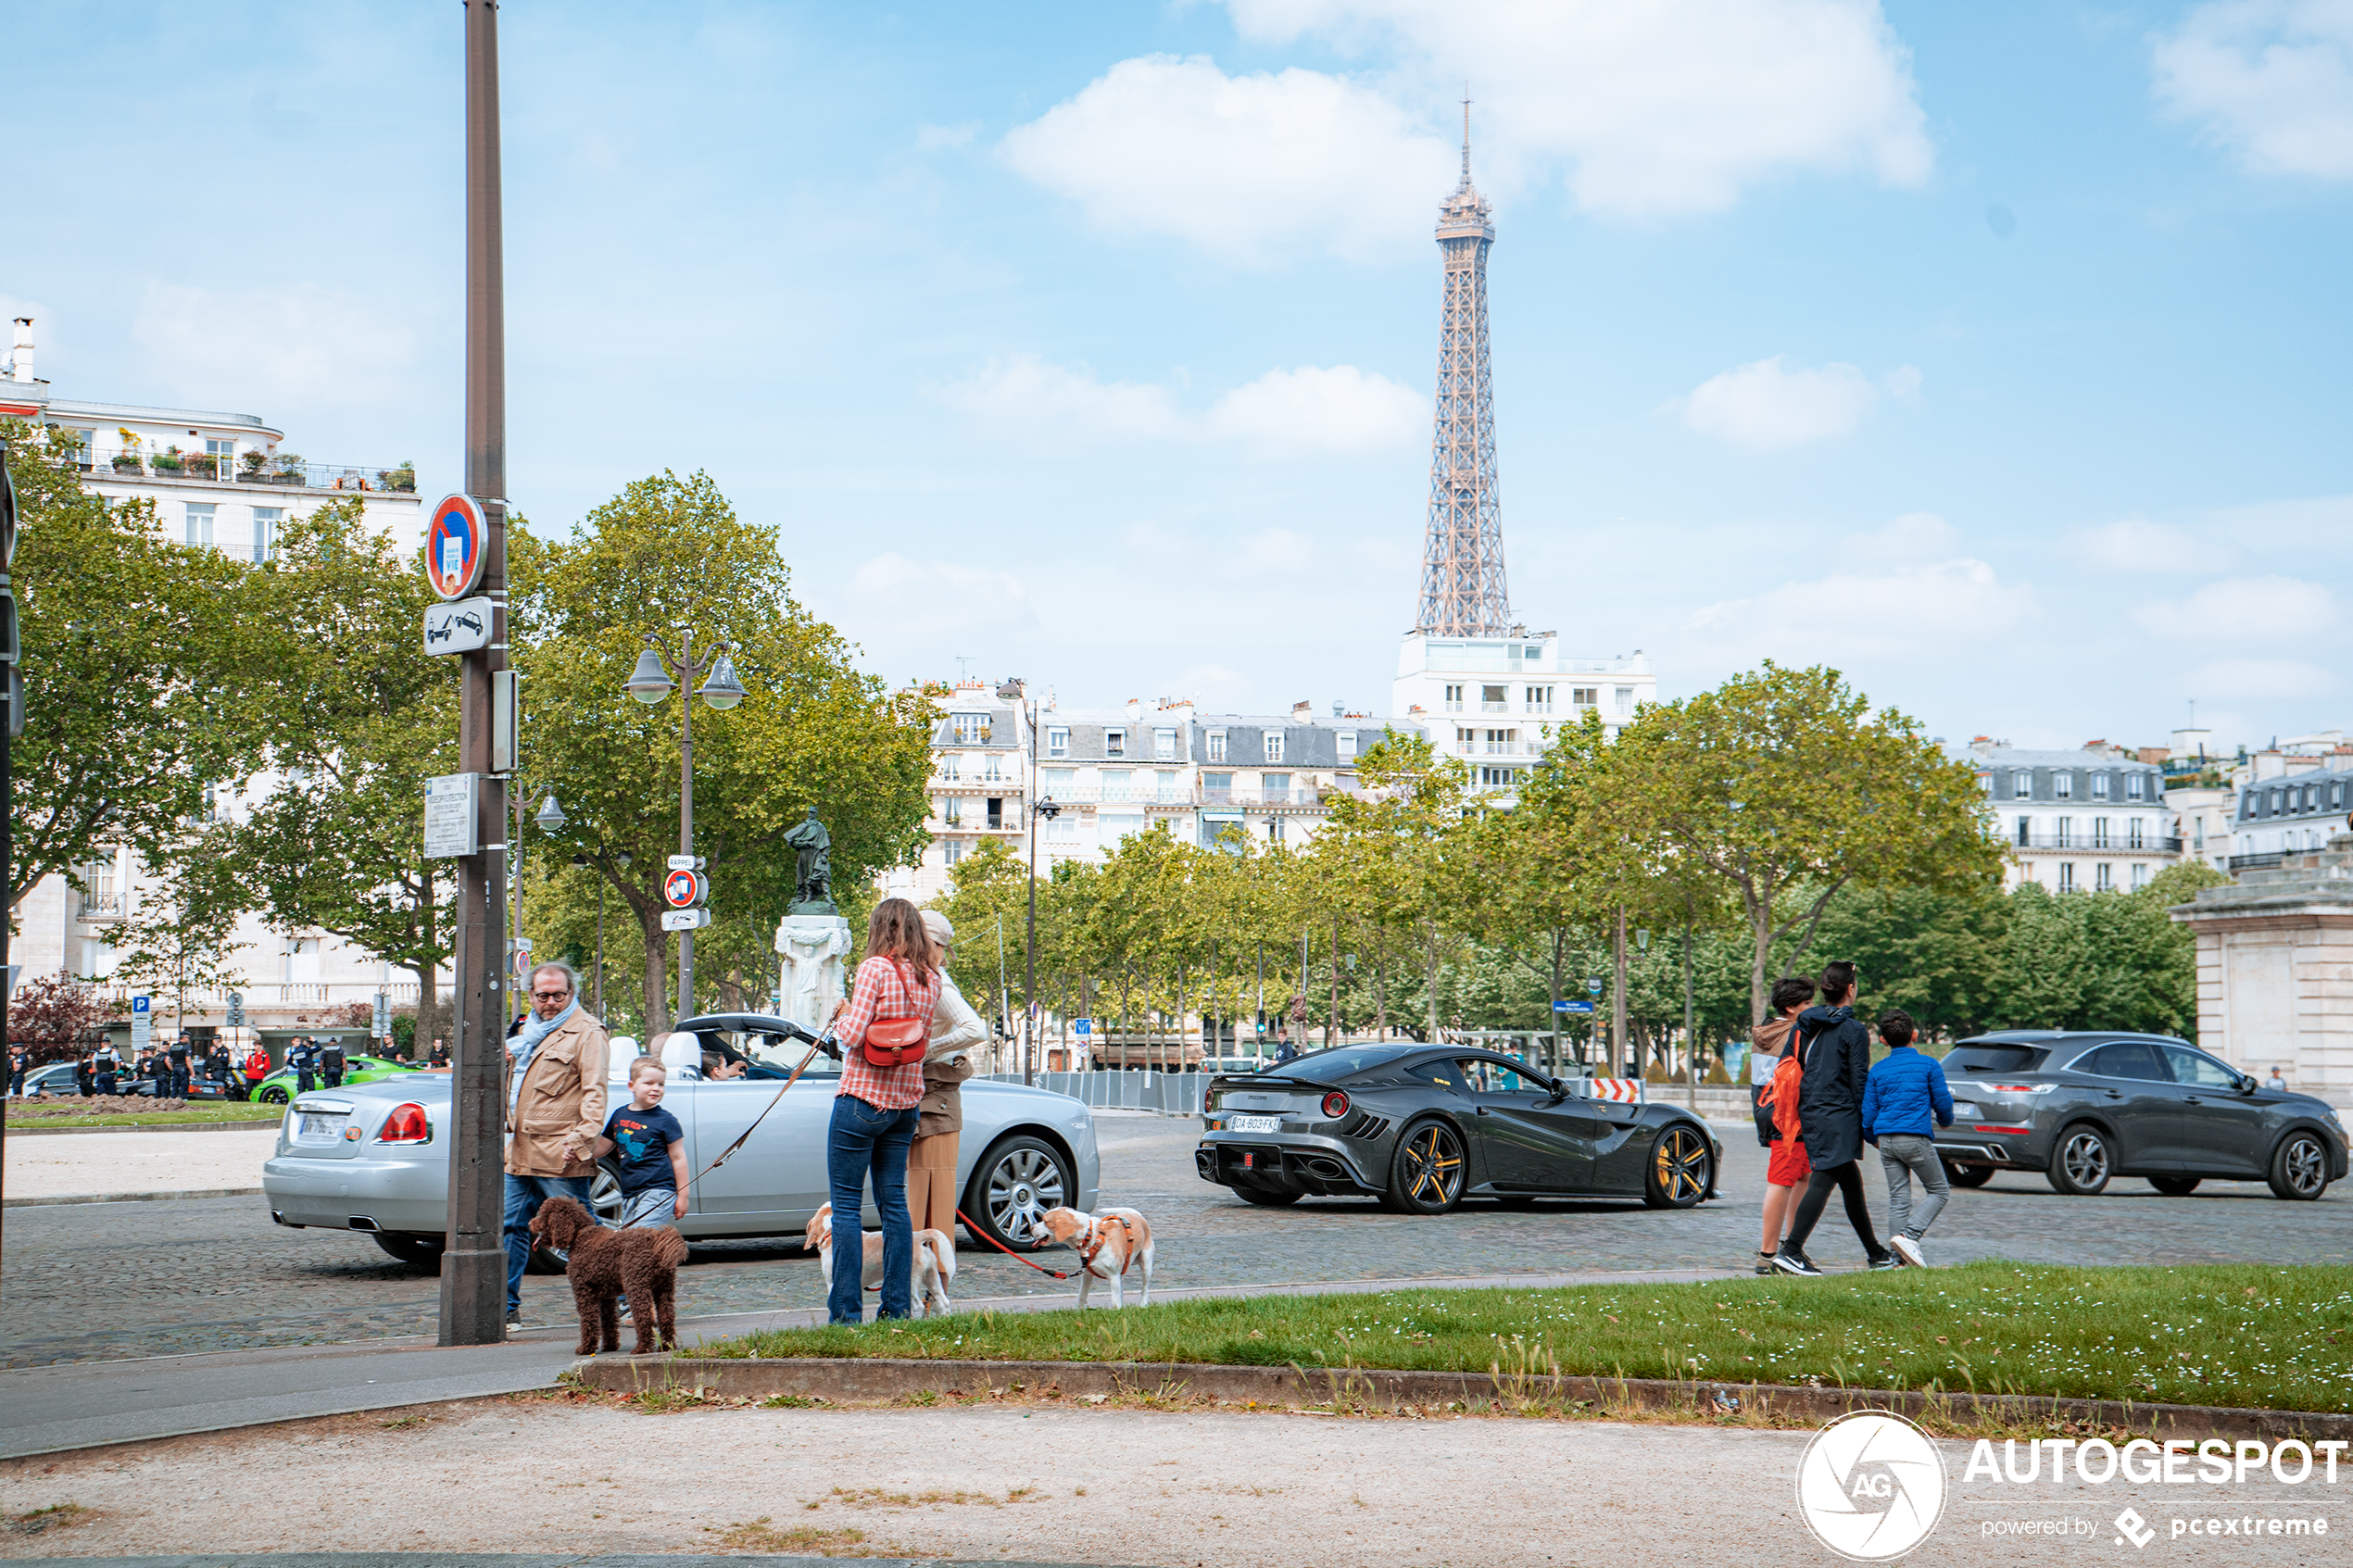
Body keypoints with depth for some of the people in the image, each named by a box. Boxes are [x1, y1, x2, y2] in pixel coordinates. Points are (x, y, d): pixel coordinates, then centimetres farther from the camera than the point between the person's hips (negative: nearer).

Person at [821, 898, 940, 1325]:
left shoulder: (875, 969, -13)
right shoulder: (930, 980, 7)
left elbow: (853, 1035, -18)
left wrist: (843, 1014, 3)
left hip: (862, 1099, -6)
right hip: (906, 1100, 6)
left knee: (846, 1205, -1)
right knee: (894, 1201, 11)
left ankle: (846, 1310, -4)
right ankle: (898, 1306, 10)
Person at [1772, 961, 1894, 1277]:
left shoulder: (1806, 1026, 9)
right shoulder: (1854, 1030, -9)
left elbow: (1796, 1069, 12)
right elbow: (1860, 1081, -10)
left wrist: (1802, 1112, 20)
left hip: (1810, 1113, 7)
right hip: (1839, 1117, -7)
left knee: (1852, 1183, 16)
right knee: (1823, 1181, -10)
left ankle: (1875, 1252, 24)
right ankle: (1790, 1250, -18)